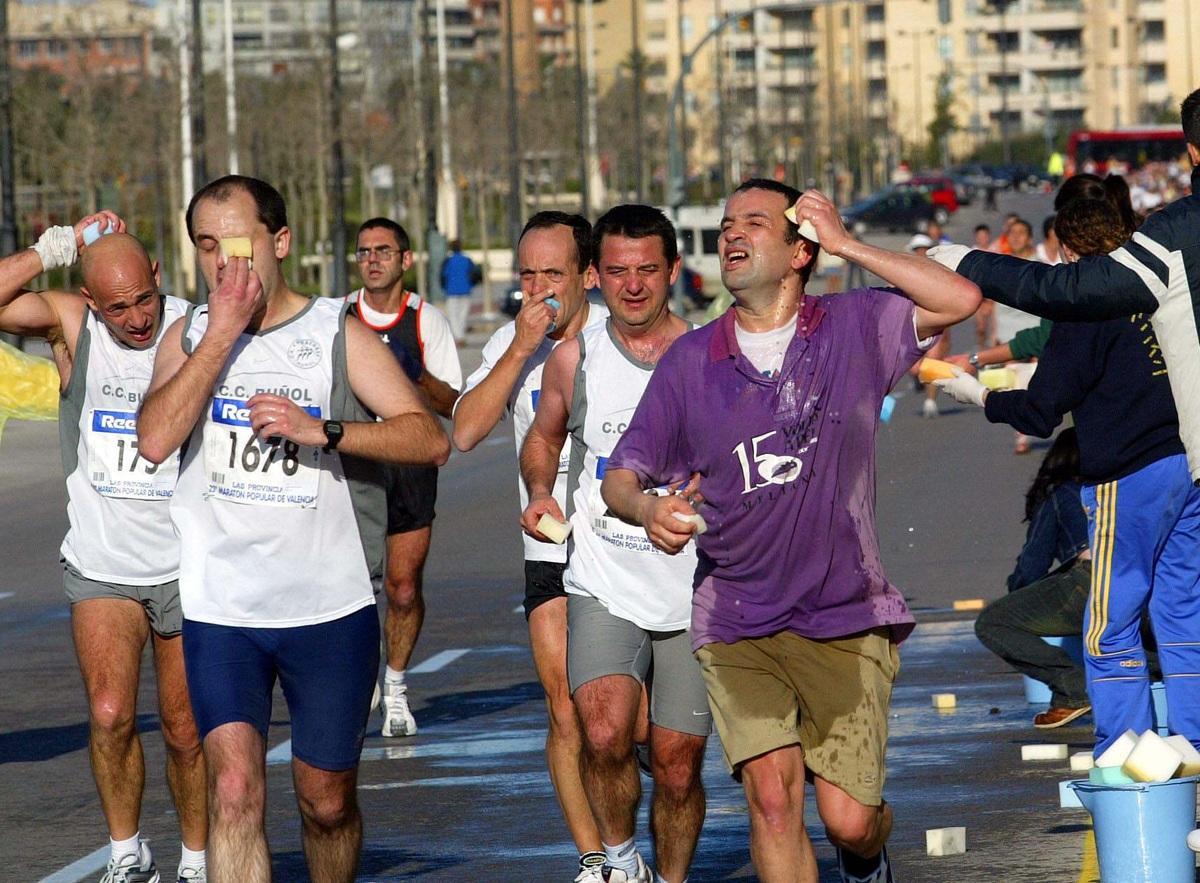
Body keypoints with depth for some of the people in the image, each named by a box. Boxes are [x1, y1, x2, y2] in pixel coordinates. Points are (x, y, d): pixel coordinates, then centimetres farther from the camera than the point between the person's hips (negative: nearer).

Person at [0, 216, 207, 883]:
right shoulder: (70, 322, -4)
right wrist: (58, 248, -17)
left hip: (189, 569, 0)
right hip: (101, 569, 0)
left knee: (187, 732, 6)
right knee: (110, 715, -14)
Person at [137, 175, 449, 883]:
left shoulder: (339, 334, 0)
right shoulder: (189, 336, 7)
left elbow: (431, 439, -9)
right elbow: (155, 439, -12)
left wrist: (321, 430, -22)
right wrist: (222, 333, -12)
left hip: (330, 609, 0)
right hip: (218, 606, 0)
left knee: (327, 802, 11)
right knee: (235, 788, -17)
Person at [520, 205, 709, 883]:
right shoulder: (574, 360, 2)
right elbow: (543, 438, 20)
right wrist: (540, 491, 0)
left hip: (695, 596, 0)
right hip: (603, 589, 0)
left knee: (678, 768, 4)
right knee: (605, 736, -22)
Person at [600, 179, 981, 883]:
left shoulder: (853, 327, 4)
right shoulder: (690, 360, 8)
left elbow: (961, 300, -11)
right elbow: (621, 475, 10)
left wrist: (846, 243, -6)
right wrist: (648, 509, -14)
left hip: (846, 620, -1)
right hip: (737, 626, 1)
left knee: (848, 819, -3)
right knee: (773, 800, -15)